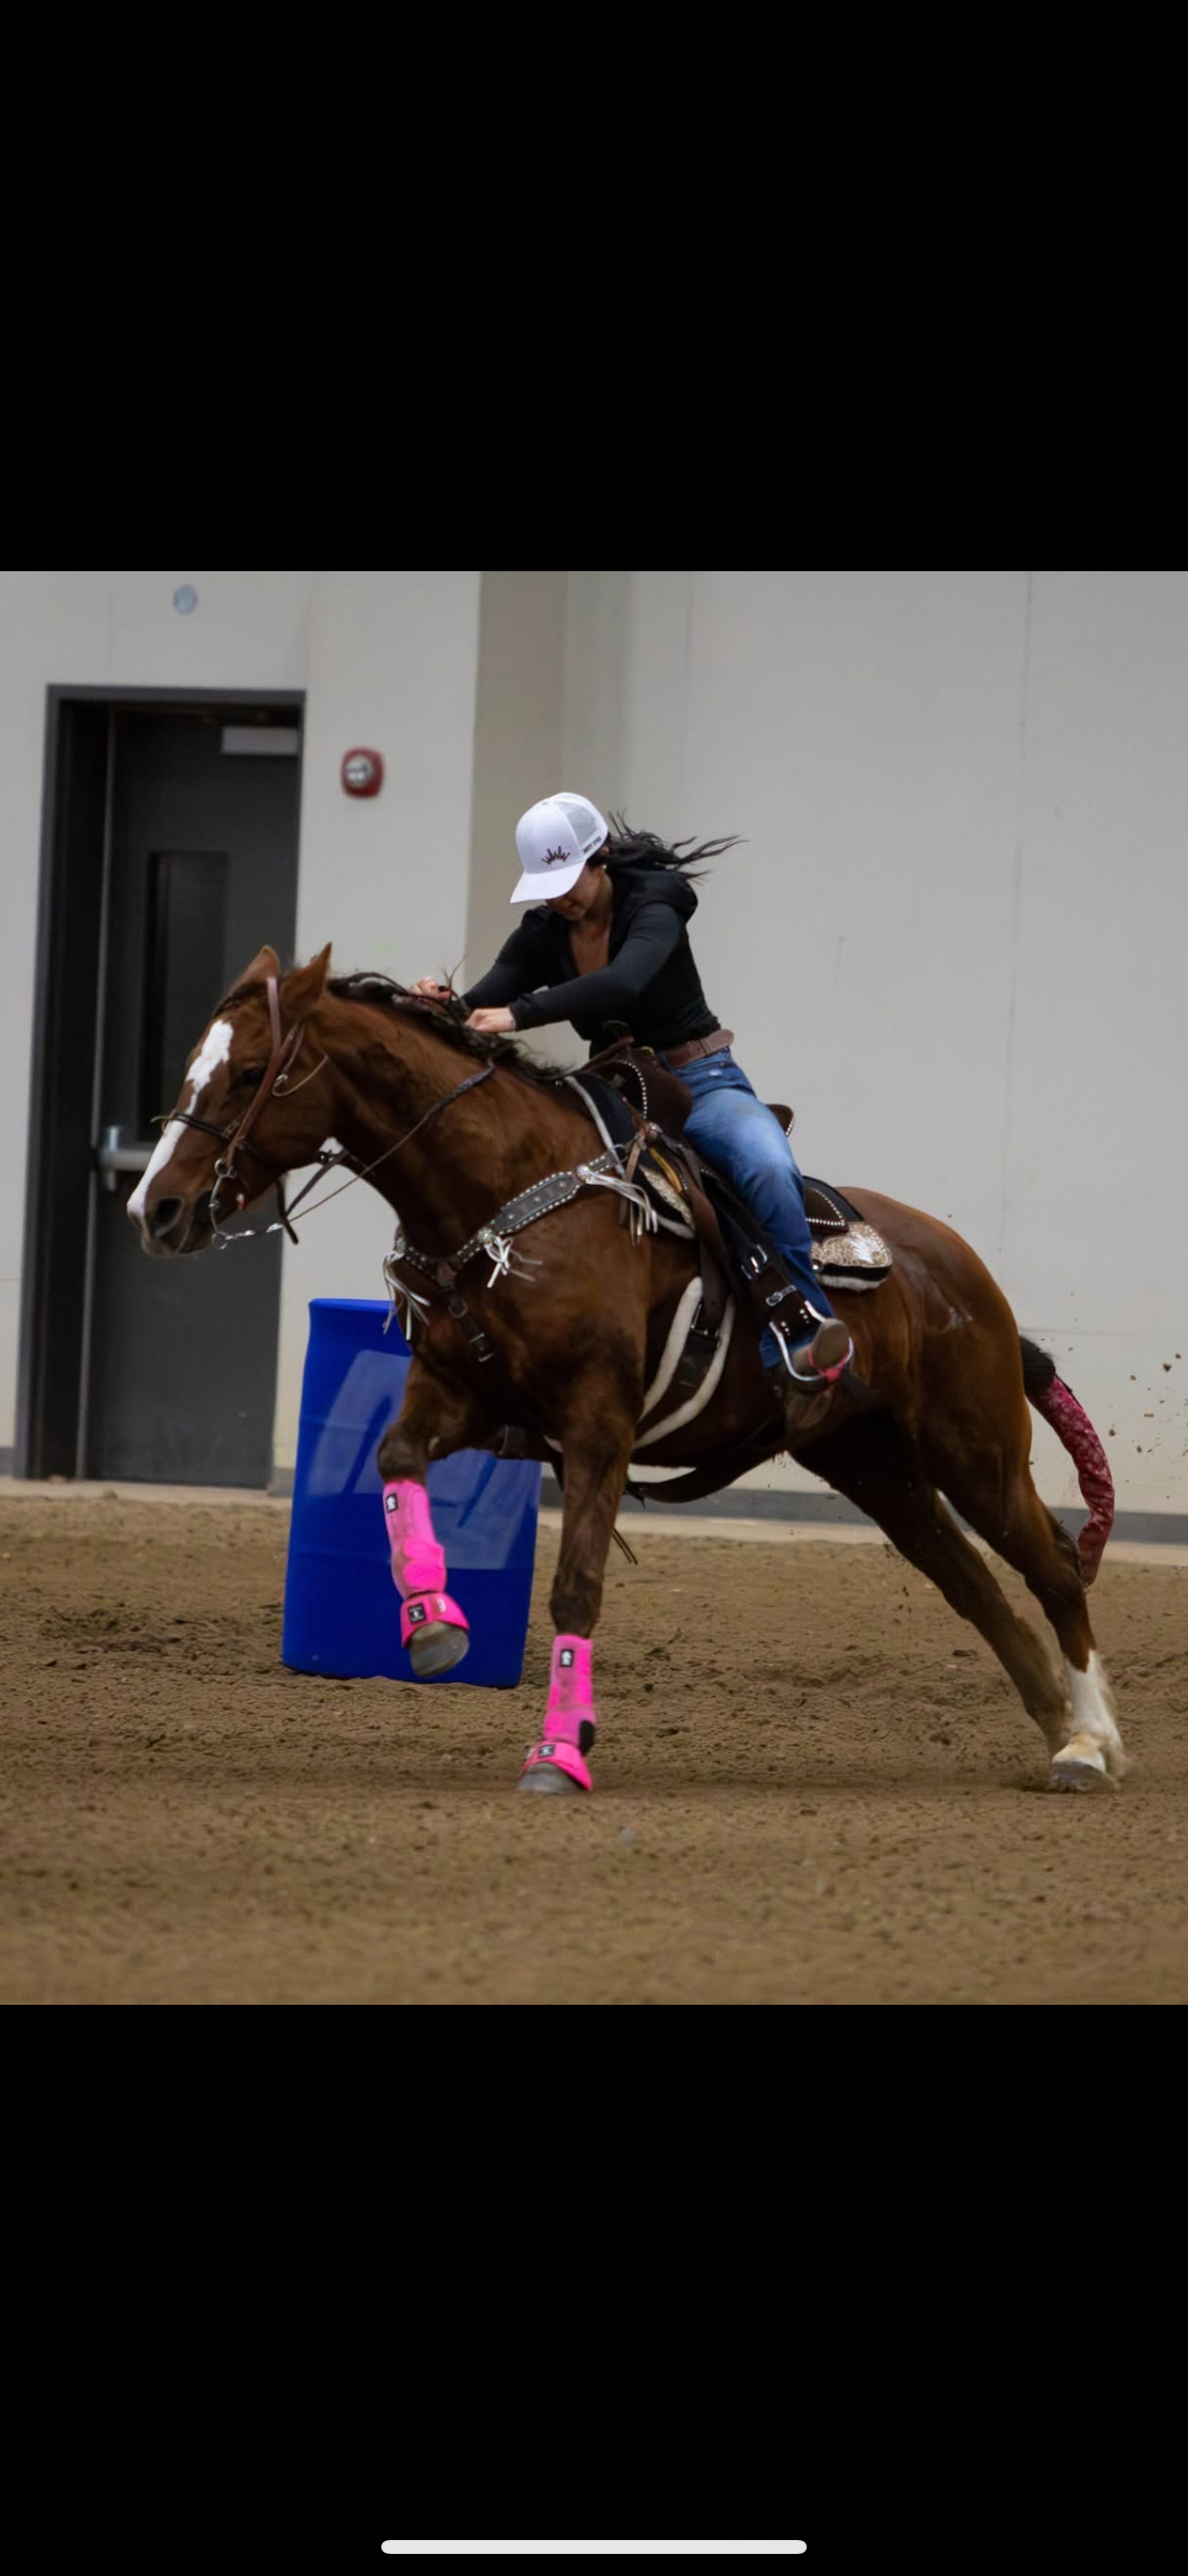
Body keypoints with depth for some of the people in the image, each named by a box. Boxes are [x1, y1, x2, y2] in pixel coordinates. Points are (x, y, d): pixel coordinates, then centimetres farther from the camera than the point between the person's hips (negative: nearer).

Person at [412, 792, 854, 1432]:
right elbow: (484, 1010, -6)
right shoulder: (542, 933, 2)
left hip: (699, 1081, -6)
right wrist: (441, 1005, -31)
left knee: (768, 1170, -36)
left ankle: (804, 1338, -32)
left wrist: (520, 1014, -46)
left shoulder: (653, 905, -17)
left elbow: (624, 982, -37)